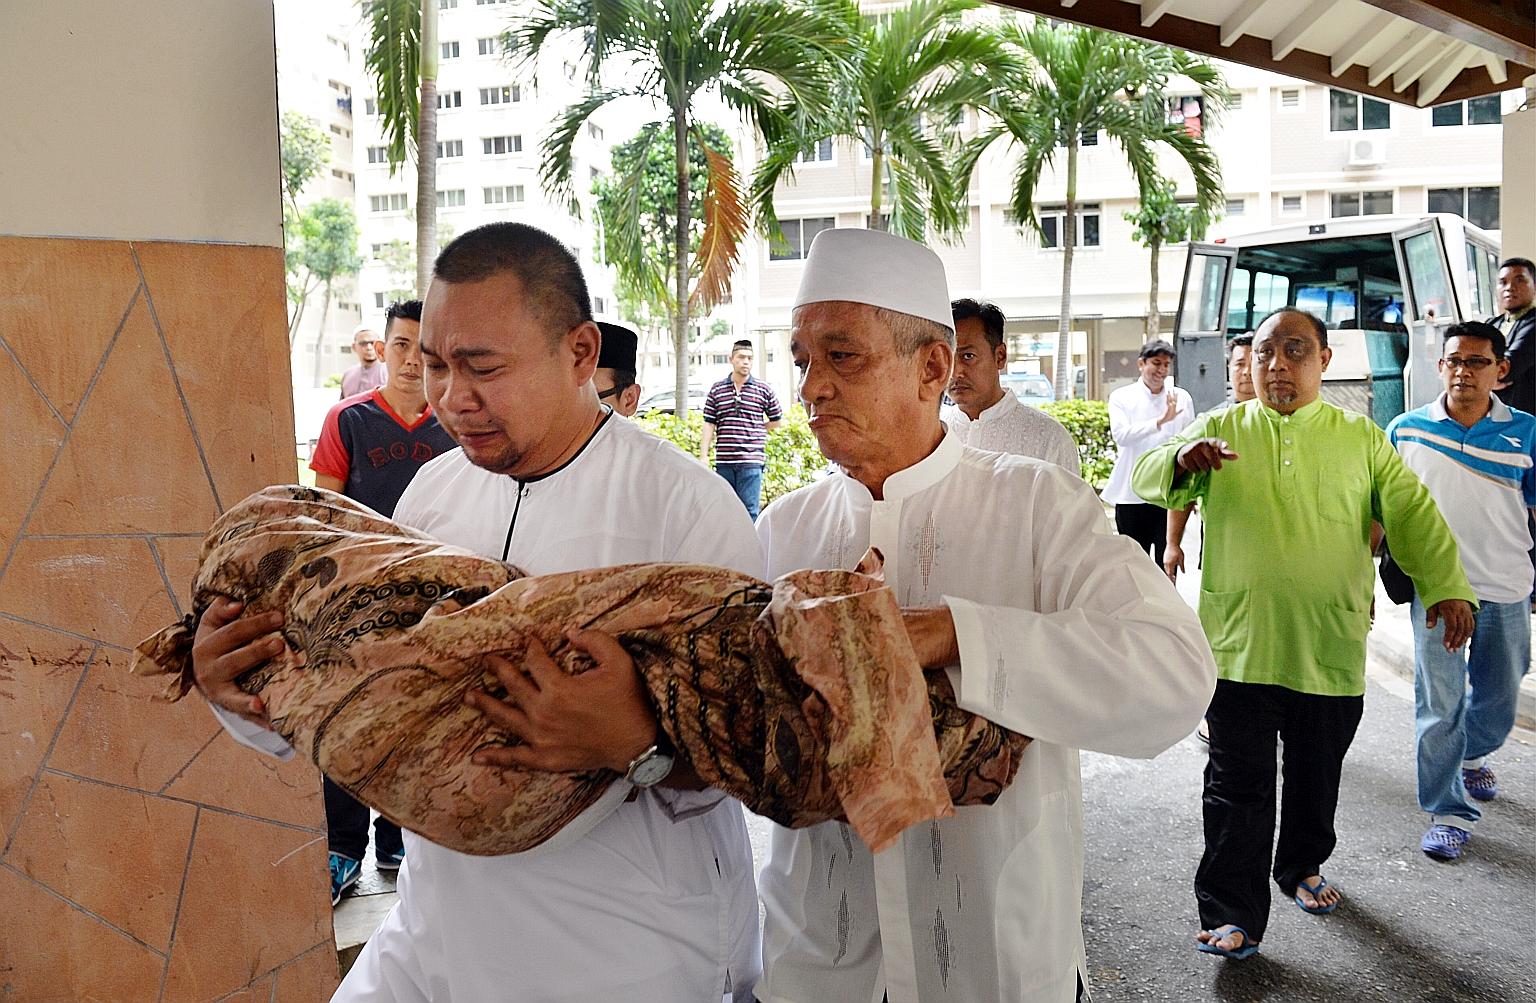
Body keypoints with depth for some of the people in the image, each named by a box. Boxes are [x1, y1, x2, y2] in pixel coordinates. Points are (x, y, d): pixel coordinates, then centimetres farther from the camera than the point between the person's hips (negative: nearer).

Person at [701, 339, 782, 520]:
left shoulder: (763, 390, 5)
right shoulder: (717, 390, 8)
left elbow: (776, 420, 15)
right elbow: (709, 424, 6)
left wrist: (753, 431, 8)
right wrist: (703, 456, 0)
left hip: (751, 461, -2)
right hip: (723, 461, 2)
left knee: (749, 510, -6)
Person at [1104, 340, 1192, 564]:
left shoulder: (1182, 398, 5)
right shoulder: (1121, 397, 1)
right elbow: (1120, 434, -16)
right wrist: (1161, 421, -27)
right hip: (1131, 495, -1)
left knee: (1167, 562, 3)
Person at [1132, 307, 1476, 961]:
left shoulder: (1361, 438, 8)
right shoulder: (1220, 430, 4)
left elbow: (1413, 512, 3)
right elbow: (1148, 481, -2)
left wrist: (1447, 586, -12)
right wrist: (1181, 458, -25)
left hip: (1331, 652, 2)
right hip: (1239, 647, -2)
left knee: (1316, 777, 18)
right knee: (1238, 786, 0)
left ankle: (1302, 868, 42)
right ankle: (1231, 914, 9)